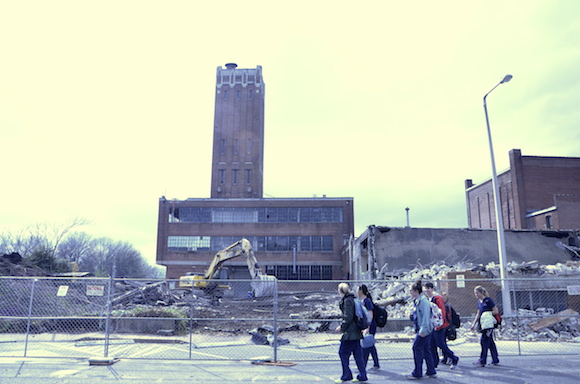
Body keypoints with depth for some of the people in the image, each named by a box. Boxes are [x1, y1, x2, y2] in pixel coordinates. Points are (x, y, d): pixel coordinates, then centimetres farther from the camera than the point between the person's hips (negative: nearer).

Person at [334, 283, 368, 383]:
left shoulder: (347, 300, -14)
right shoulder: (353, 299, 14)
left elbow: (348, 317, -19)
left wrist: (342, 327, -9)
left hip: (350, 332, -9)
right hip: (356, 331, 10)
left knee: (343, 352, -1)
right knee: (357, 353, 12)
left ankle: (346, 376, 4)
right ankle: (362, 376, 17)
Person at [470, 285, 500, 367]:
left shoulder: (488, 300, -11)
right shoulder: (479, 302, 13)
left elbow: (496, 311, -11)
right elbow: (478, 314, 19)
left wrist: (488, 314, -5)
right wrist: (474, 324, 15)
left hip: (488, 324, -8)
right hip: (484, 324, 8)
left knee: (484, 341, -9)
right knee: (490, 342, 12)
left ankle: (482, 361, -6)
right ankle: (495, 360, 19)